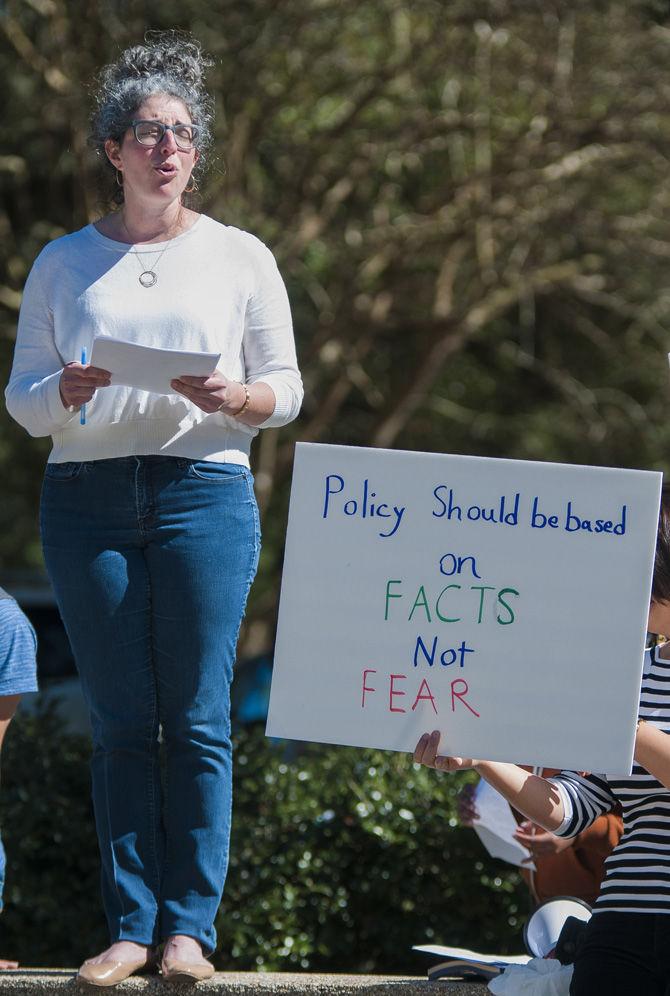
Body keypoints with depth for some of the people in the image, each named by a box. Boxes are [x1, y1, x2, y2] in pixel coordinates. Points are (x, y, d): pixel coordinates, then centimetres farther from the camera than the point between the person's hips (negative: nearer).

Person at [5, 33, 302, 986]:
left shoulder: (240, 257, 11)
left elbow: (287, 388, 10)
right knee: (120, 722, -1)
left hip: (204, 488, -1)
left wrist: (235, 397, -11)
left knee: (197, 719, -5)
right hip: (87, 498, 1)